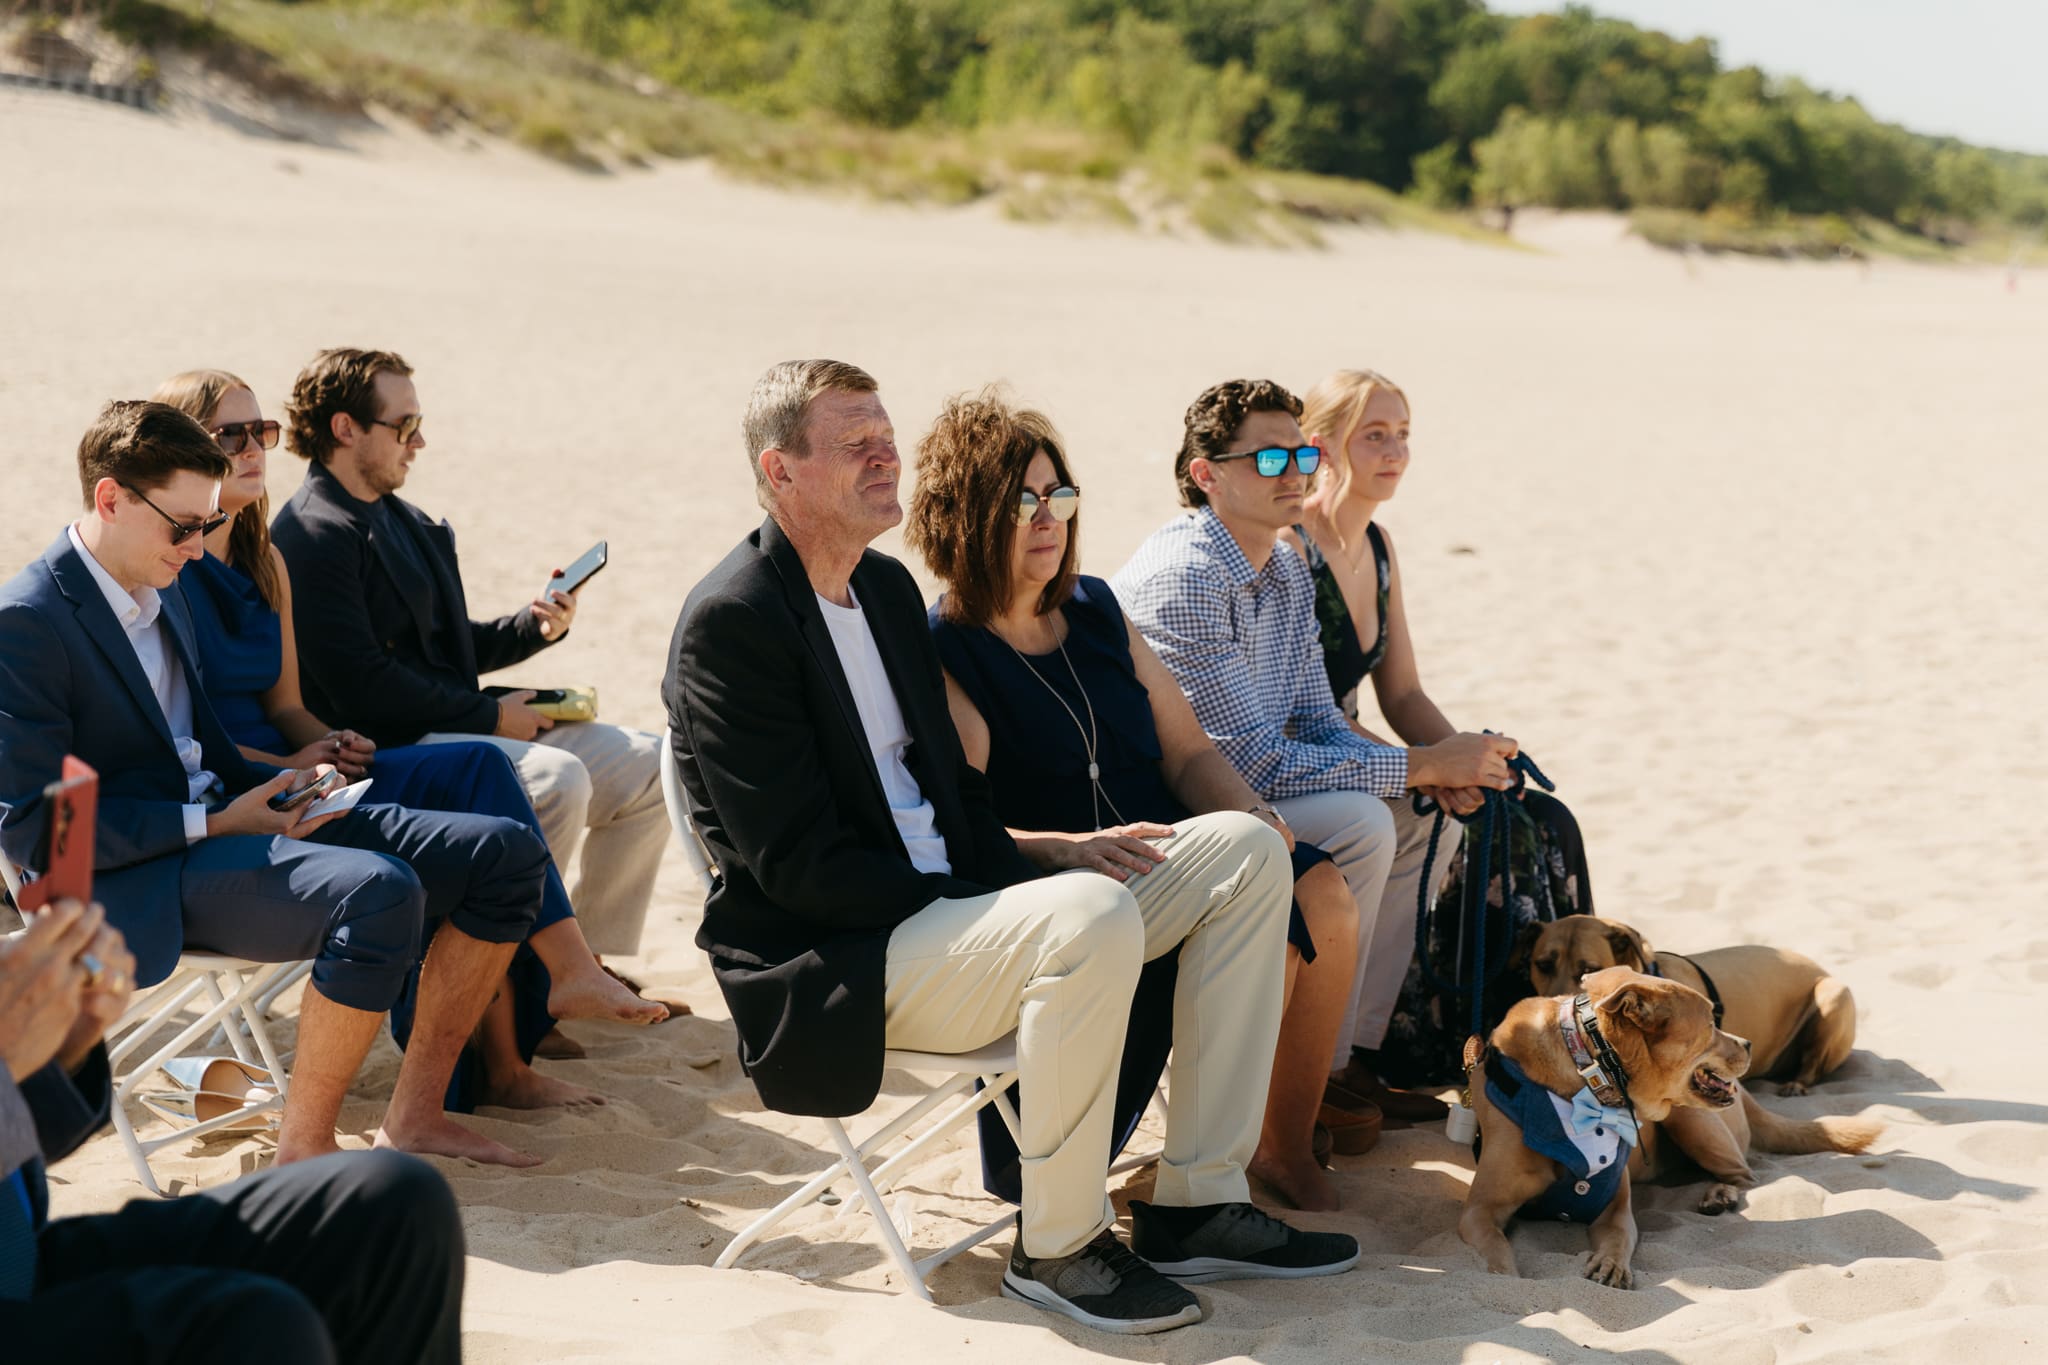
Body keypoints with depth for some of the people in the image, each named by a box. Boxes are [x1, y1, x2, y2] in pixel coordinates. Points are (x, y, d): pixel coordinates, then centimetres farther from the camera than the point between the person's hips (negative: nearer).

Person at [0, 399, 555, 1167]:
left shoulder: (160, 591, 15)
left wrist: (273, 787, 4)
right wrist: (212, 823, -18)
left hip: (221, 816, 9)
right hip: (135, 882, -9)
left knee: (504, 853, -3)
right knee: (380, 892, -35)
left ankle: (413, 1115, 3)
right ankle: (303, 1149, -18)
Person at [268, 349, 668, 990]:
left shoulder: (406, 522, 18)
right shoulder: (312, 536, -12)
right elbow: (360, 685, -20)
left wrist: (535, 627, 5)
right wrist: (489, 715, -15)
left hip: (447, 727, 10)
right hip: (386, 750, -10)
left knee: (647, 765, 1)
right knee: (556, 779, -32)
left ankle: (589, 961, 5)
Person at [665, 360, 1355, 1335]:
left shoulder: (886, 585, 15)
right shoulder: (730, 622, -13)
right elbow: (799, 866, -18)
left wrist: (1027, 883, -1)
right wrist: (1003, 908, -18)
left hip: (950, 906, 9)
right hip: (834, 969, -9)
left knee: (1244, 851, 1)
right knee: (1092, 916, -36)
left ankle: (1196, 1202, 0)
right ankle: (1058, 1247, -15)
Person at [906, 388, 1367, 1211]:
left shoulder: (1096, 611, 15)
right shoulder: (941, 657, -7)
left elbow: (1187, 750, 15)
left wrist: (1253, 817, -6)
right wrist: (1074, 847, -33)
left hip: (1163, 855, 7)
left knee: (1323, 897, -18)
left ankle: (1287, 1146, -3)